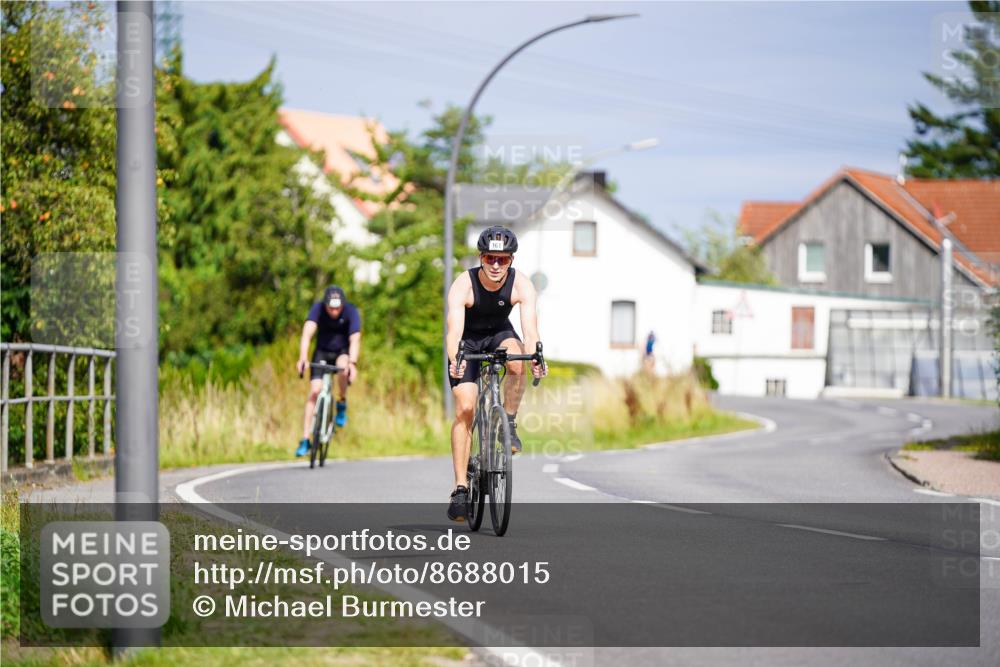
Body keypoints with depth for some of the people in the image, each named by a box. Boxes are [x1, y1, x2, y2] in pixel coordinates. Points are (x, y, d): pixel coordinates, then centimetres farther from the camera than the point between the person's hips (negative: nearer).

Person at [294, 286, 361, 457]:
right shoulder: (318, 308, -22)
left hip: (343, 352, -1)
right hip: (322, 353, 1)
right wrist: (303, 358, -49)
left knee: (343, 368, -36)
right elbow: (307, 333, -34)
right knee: (314, 391, -14)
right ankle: (305, 440, -11)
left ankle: (342, 404, -7)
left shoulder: (351, 311, -23)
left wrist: (352, 363, -48)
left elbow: (355, 339, -32)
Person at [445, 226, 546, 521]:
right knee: (464, 408, -14)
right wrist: (455, 361, -59)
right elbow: (454, 330, -39)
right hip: (468, 341, -1)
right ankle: (460, 488, -12)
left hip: (500, 333, 2)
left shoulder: (522, 286, -25)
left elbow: (530, 328, -35)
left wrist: (535, 357, -56)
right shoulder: (463, 285, -29)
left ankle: (509, 424, -10)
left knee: (517, 362, -34)